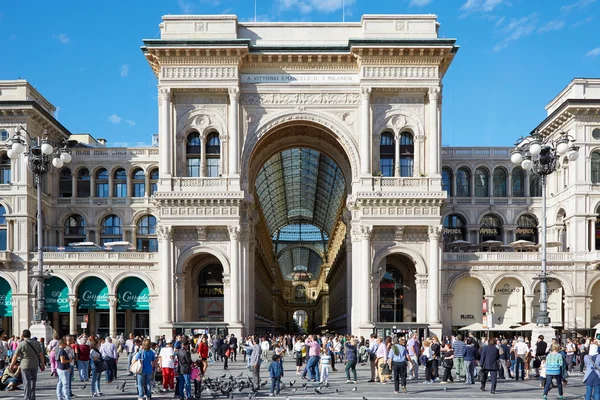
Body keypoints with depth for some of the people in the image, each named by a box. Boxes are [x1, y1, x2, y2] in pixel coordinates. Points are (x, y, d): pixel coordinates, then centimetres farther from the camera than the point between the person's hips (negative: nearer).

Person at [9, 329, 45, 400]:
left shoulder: (21, 344, -10)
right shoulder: (36, 343, 2)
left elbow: (15, 356, -8)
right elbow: (41, 354, 5)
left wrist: (12, 365, 4)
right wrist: (42, 364, 14)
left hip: (25, 365, -4)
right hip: (35, 365, 4)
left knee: (26, 382, 2)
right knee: (33, 381, 16)